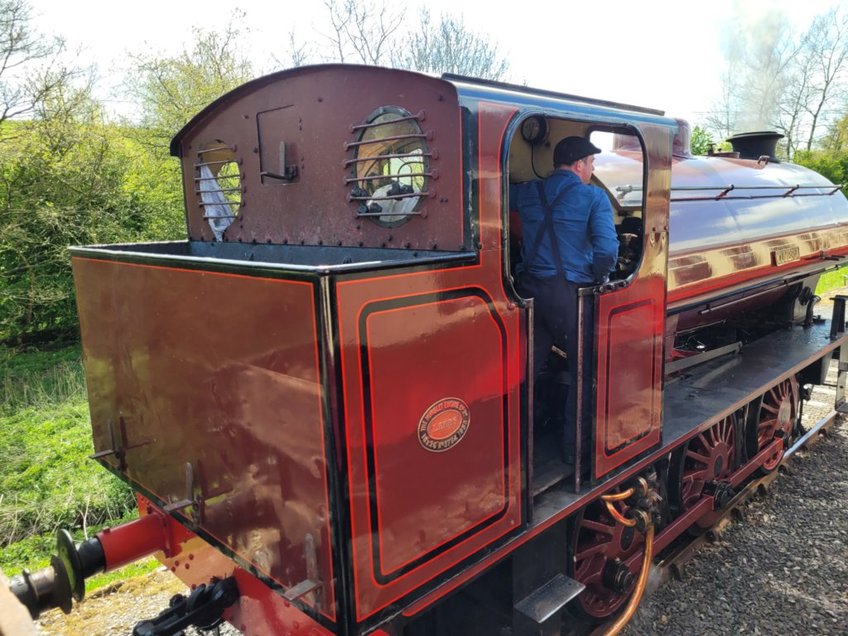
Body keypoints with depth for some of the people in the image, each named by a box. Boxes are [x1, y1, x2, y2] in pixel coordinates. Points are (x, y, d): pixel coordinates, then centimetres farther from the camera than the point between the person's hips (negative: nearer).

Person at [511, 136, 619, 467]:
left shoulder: (528, 192, 10)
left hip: (530, 289, 5)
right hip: (569, 292, -5)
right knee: (584, 373, 11)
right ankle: (575, 448, 18)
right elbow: (607, 248, -15)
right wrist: (599, 279, 1)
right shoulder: (593, 196, -4)